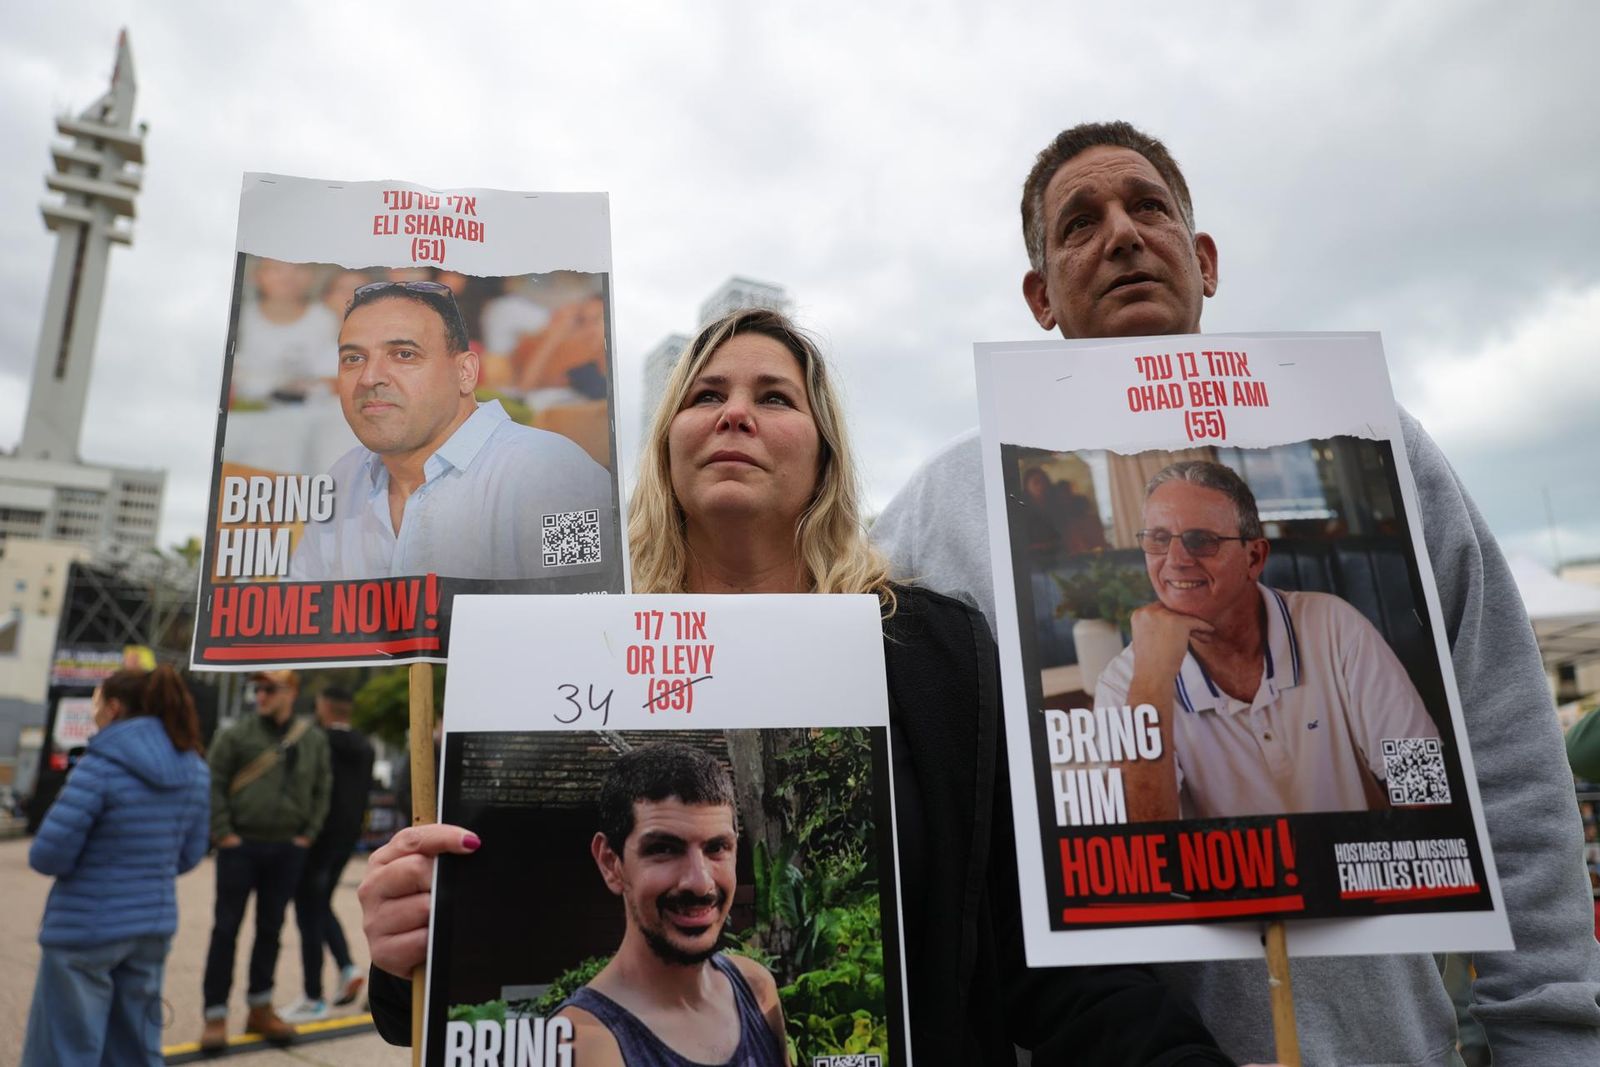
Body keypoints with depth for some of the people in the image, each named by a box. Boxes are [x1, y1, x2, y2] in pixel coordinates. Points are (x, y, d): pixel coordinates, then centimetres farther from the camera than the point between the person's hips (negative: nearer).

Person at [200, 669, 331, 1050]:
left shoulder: (314, 740, 3)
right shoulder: (237, 734, -5)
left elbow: (321, 790, 8)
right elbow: (213, 784, -5)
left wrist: (308, 834, 2)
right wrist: (222, 833, -10)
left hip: (288, 849, 3)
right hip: (241, 846, -2)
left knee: (270, 929, 13)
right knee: (226, 928, 4)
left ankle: (260, 1009, 26)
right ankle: (216, 1015, 15)